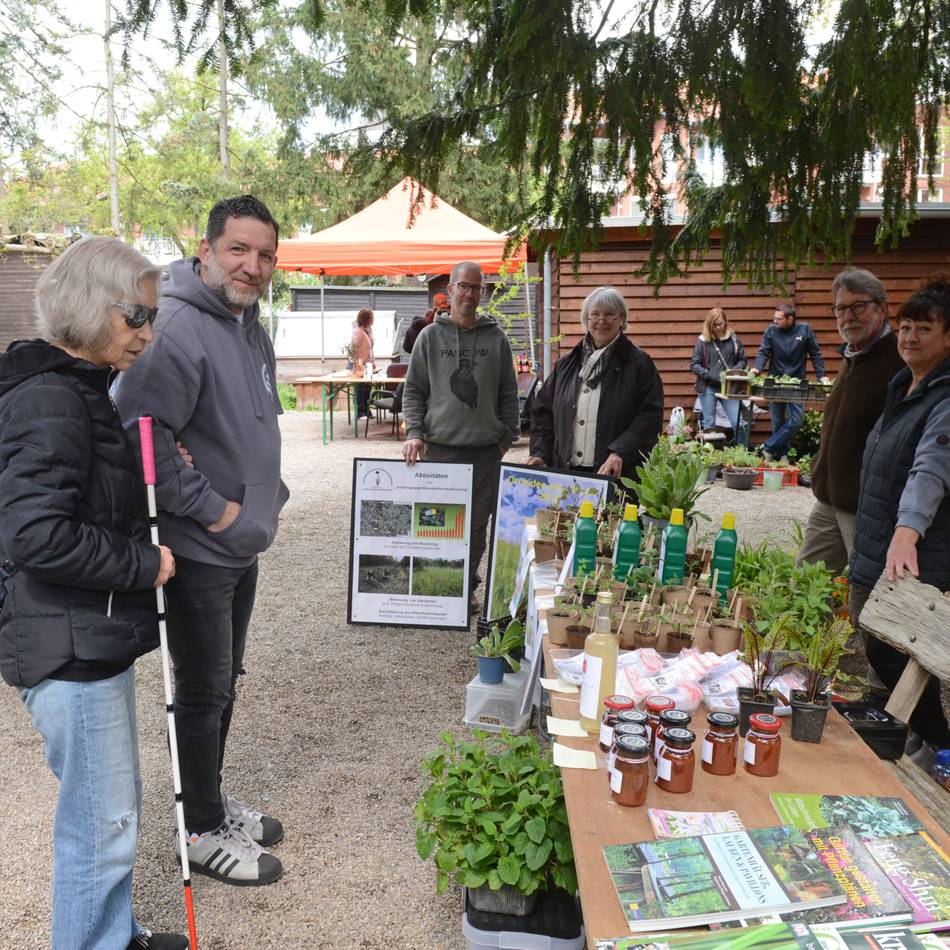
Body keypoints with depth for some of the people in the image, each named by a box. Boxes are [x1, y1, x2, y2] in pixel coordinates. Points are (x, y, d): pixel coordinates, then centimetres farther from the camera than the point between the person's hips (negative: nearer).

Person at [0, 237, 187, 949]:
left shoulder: (82, 388, 12)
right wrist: (144, 564, -19)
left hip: (97, 639, 10)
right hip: (70, 649, -10)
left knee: (117, 807, 23)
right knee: (103, 825, 4)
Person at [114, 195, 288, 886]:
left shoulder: (254, 329, 10)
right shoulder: (179, 329, -21)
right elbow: (140, 432, -29)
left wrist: (267, 493, 11)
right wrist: (207, 507, -22)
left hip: (244, 543, 9)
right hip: (199, 548, -9)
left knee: (224, 681, 21)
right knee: (203, 691, 6)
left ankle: (211, 798, 39)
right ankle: (204, 830, 25)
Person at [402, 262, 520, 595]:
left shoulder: (496, 338, 7)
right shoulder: (431, 336, 5)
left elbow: (508, 393, 10)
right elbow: (413, 390, 5)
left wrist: (508, 435, 4)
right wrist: (414, 433, -6)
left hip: (486, 449, 1)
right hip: (439, 447, -1)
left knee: (477, 525, 7)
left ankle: (467, 587, 21)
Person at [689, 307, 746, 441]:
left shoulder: (733, 338, 4)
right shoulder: (703, 340, -2)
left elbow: (742, 360, 12)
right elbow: (694, 365, -4)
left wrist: (734, 370, -9)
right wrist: (711, 376, -15)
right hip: (708, 388, -1)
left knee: (737, 423, -2)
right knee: (709, 425, 7)